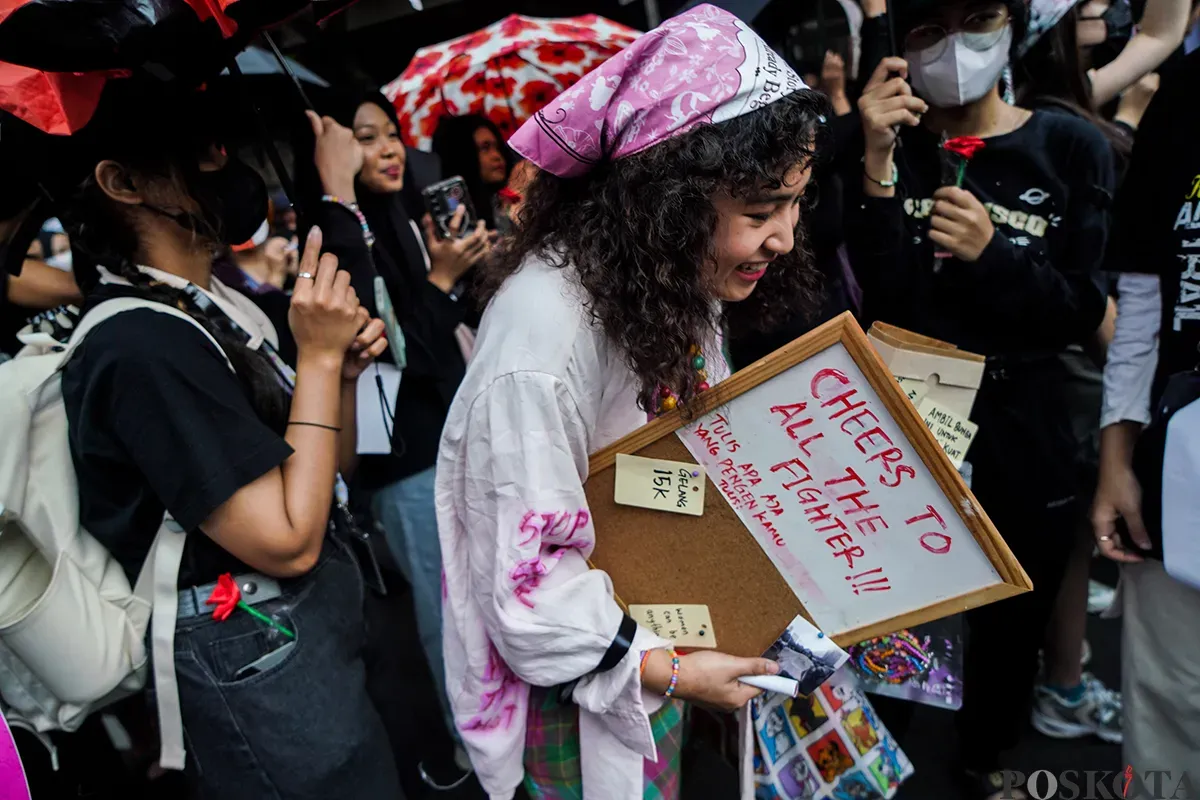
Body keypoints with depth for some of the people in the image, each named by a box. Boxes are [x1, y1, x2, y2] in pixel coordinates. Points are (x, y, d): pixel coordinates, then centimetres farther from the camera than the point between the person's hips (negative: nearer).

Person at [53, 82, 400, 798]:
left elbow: (329, 469, 9)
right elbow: (288, 541, -24)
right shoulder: (144, 346, -23)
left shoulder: (214, 309, 4)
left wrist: (346, 367, -8)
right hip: (257, 660, -8)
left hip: (316, 624, 9)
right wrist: (319, 356, -21)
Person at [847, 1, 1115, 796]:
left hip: (1022, 438, 2)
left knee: (1012, 617, 18)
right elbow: (881, 304, -15)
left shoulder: (1072, 148, -2)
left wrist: (991, 254, -23)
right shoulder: (886, 146, -2)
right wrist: (880, 165, -24)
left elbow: (1079, 314, -6)